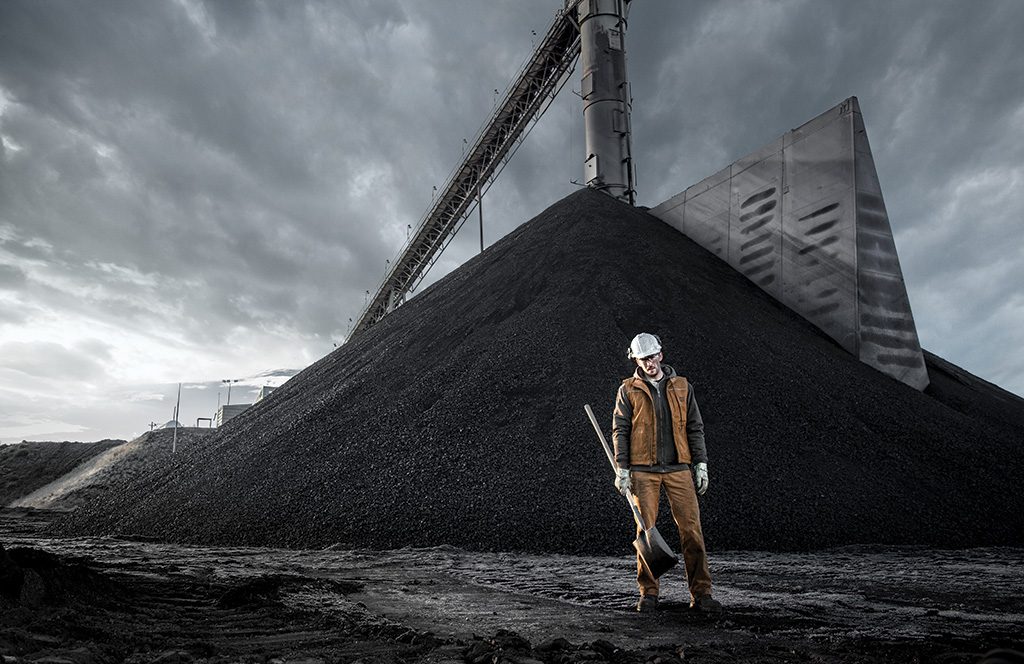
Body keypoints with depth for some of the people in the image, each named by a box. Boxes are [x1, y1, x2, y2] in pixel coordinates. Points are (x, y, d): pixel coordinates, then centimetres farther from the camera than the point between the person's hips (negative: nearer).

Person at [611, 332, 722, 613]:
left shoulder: (682, 387, 11)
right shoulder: (628, 390, 5)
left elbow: (695, 428, 12)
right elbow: (620, 431, 2)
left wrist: (701, 464, 5)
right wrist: (621, 469, -5)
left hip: (679, 469, 2)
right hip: (643, 471, -1)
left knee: (692, 529, -2)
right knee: (646, 531, 1)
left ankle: (700, 593, 7)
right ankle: (648, 594, 11)